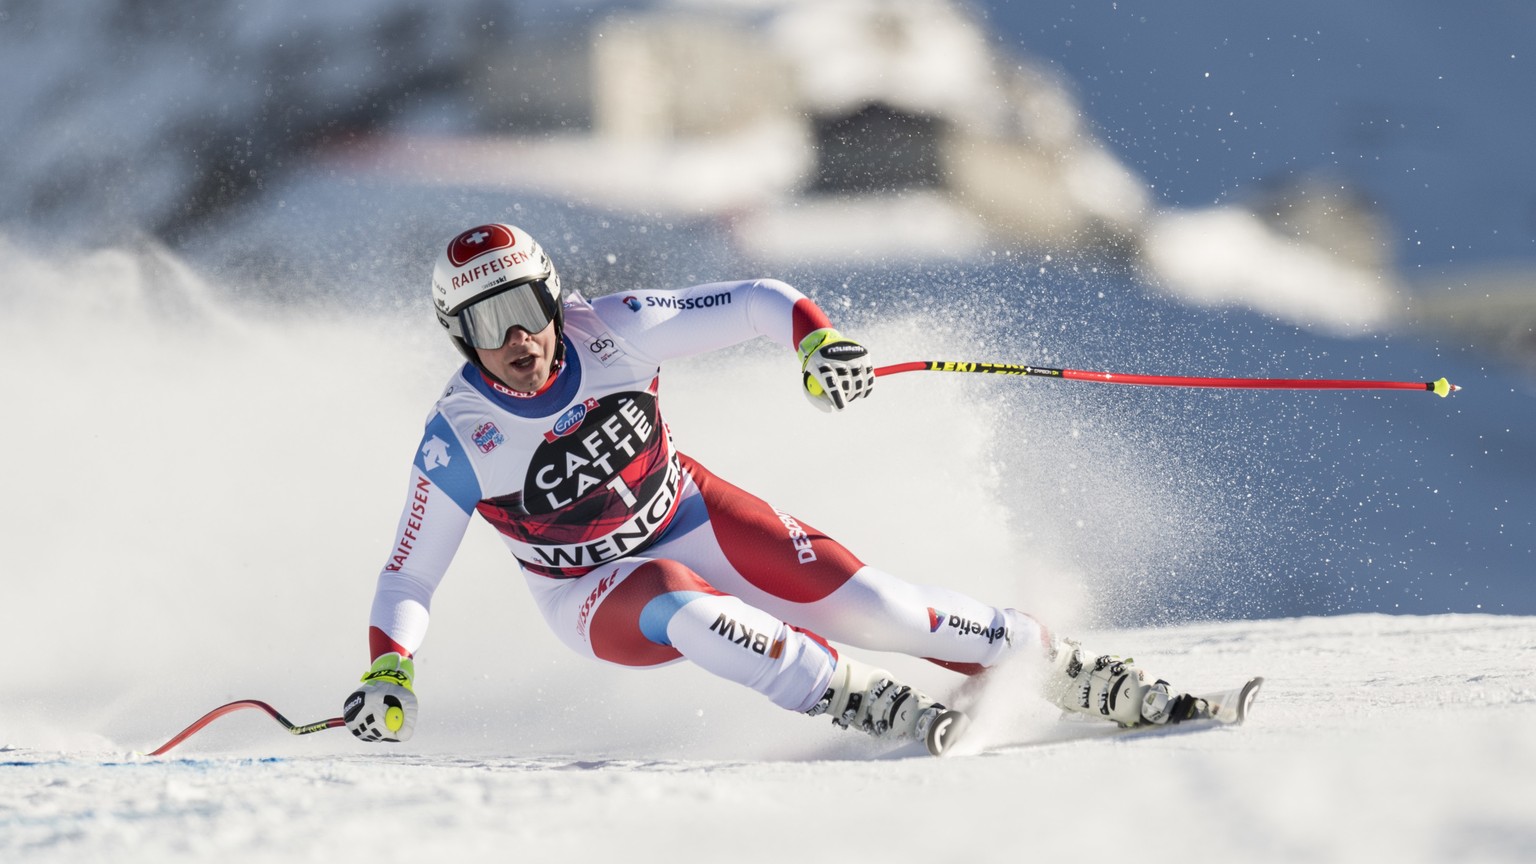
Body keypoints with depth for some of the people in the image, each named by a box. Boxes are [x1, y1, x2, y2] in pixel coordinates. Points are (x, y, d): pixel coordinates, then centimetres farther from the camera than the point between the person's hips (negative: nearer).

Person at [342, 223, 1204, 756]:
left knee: (863, 601, -12)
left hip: (694, 519, 2)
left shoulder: (610, 332, -19)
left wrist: (818, 338, -34)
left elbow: (761, 301, -13)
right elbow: (408, 580, -14)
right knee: (686, 611, -37)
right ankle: (868, 703, -33)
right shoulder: (459, 439, -22)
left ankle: (1068, 670, -1)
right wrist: (386, 673, -31)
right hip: (598, 593, -2)